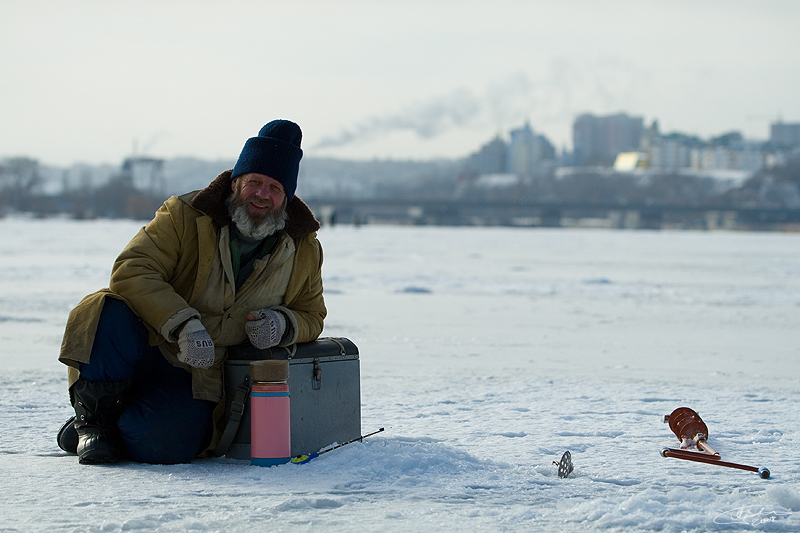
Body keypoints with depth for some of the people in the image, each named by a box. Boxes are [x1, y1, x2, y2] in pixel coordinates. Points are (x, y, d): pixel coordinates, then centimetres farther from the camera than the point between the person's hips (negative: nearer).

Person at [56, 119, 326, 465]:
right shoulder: (185, 216, -7)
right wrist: (183, 325, -32)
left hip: (199, 376, 1)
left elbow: (311, 317, 16)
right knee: (112, 313, -37)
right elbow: (133, 271, -17)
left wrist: (283, 324, -11)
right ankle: (94, 421, -11)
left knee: (162, 445, -29)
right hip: (149, 344, -1)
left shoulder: (304, 251, 5)